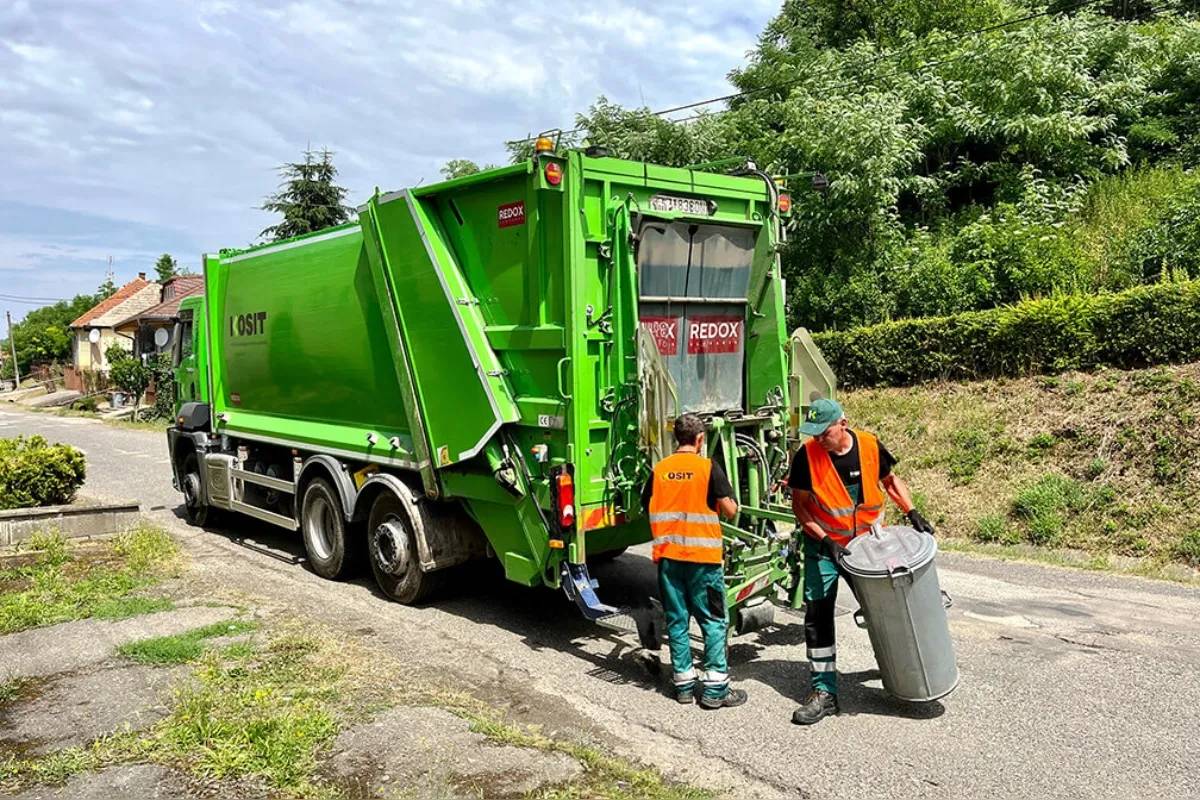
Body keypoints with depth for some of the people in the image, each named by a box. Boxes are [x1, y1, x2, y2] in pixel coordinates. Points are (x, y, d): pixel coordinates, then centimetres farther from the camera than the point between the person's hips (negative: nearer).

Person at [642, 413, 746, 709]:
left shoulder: (659, 470, 3)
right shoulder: (708, 468, -8)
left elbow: (648, 507, 12)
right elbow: (730, 510, -9)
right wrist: (728, 500, 12)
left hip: (668, 556, 4)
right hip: (703, 555, -3)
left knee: (677, 620, 11)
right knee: (714, 621, 6)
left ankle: (684, 685, 17)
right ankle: (715, 689, 8)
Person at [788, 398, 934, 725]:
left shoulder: (869, 446, -11)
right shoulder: (807, 455, -18)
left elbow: (890, 480, 6)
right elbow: (799, 505, -12)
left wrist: (912, 513, -7)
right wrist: (825, 542, -20)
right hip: (823, 546, -2)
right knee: (817, 615, -6)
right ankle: (824, 692, 3)